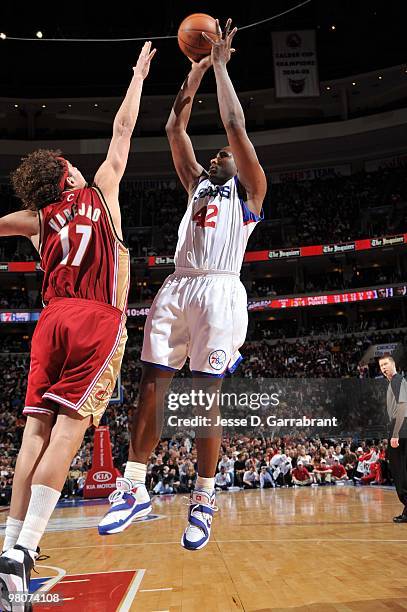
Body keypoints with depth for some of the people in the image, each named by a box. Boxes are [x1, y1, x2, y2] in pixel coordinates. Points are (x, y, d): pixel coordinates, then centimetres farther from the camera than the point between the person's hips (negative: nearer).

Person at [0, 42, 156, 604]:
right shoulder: (100, 193, 12)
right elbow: (123, 129, 20)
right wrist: (139, 73, 32)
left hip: (54, 319, 4)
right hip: (98, 321, -3)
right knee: (67, 429, -10)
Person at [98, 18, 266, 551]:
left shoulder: (248, 190, 12)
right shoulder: (198, 184, 28)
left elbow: (235, 124, 4)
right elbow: (174, 130, 24)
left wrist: (220, 64, 11)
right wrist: (194, 73, 22)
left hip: (219, 290, -5)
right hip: (176, 288, 5)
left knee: (206, 397, -6)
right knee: (151, 388, -1)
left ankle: (203, 499, 4)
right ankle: (134, 489, 6)